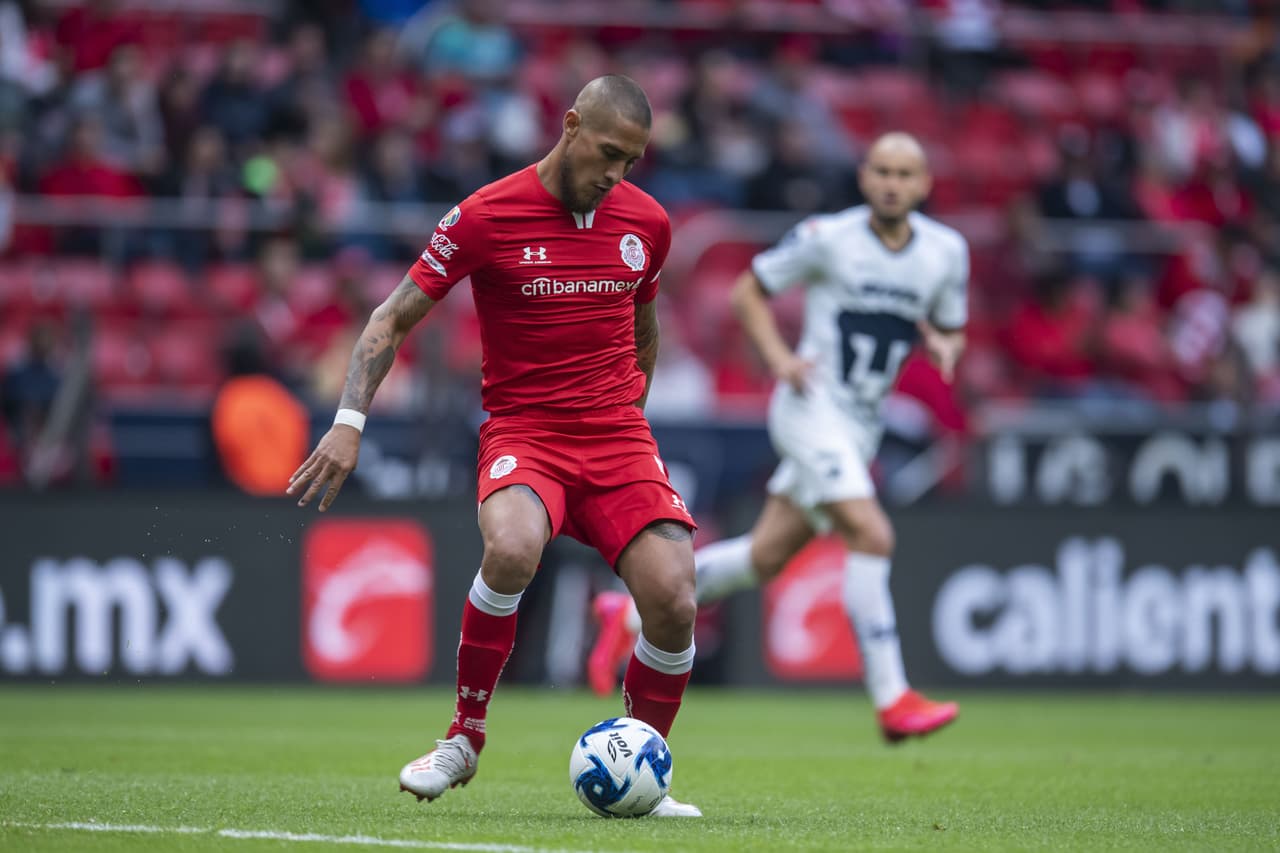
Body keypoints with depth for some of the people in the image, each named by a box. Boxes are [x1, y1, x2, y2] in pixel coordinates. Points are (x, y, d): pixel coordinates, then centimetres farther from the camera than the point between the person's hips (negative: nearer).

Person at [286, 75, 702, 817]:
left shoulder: (646, 222, 6)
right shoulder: (486, 217, -7)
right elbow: (394, 318, -1)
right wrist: (350, 421, -12)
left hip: (618, 436, 4)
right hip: (521, 428, -3)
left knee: (673, 604, -16)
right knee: (512, 549, -36)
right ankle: (465, 738, -14)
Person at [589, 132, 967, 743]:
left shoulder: (947, 252, 4)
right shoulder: (827, 237, -10)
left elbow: (950, 331, 18)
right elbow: (747, 292, 1)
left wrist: (944, 348, -6)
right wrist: (779, 357, -14)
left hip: (861, 427, 6)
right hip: (812, 408, -6)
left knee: (766, 557, 11)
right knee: (872, 536, -22)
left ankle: (630, 614, 28)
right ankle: (891, 701, -19)